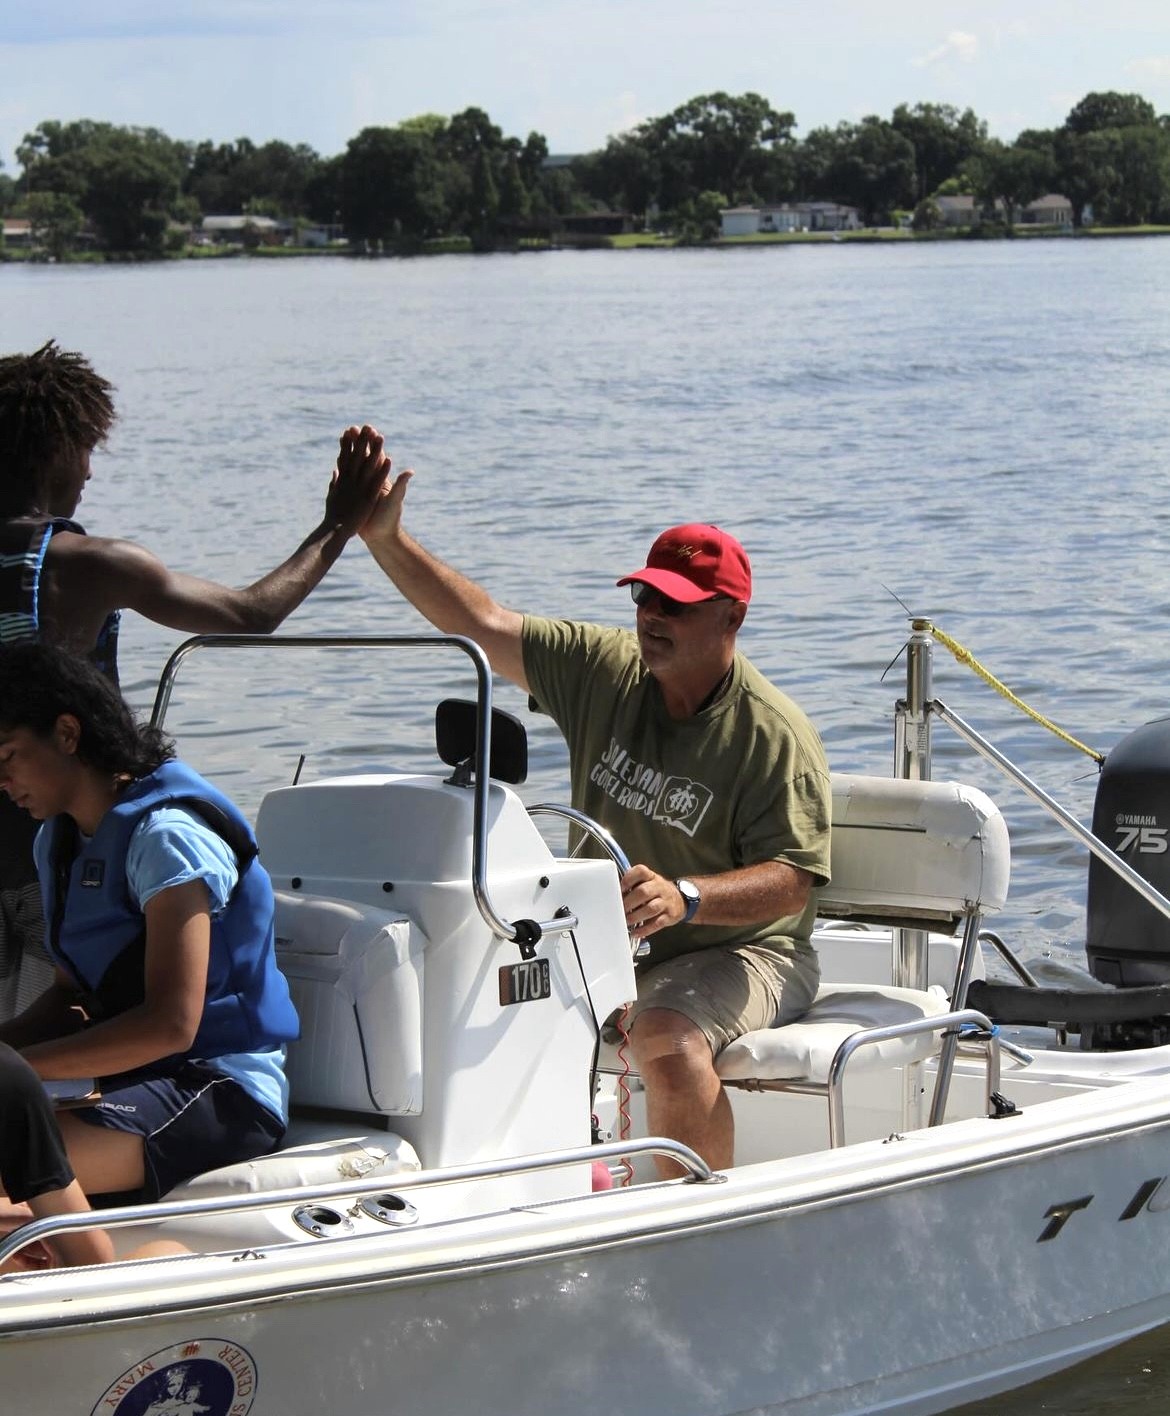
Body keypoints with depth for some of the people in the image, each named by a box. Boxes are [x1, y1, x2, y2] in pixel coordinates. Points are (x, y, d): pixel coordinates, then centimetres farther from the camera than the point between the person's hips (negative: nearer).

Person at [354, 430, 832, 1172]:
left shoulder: (775, 733, -15)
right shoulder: (604, 670, 1)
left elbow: (790, 881, -21)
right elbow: (485, 623, -3)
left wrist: (685, 898, -38)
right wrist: (386, 539, -14)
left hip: (742, 950, -6)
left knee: (668, 1036, -35)